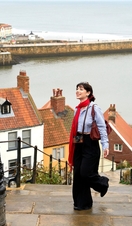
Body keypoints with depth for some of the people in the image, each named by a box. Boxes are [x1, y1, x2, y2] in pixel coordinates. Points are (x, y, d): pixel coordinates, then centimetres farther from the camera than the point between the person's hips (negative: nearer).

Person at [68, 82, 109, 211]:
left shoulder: (94, 108, -10)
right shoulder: (77, 109, 11)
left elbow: (102, 127, -15)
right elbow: (75, 129, 13)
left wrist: (105, 145, -24)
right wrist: (73, 143, 13)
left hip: (90, 145, -7)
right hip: (78, 145, 7)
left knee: (86, 173, -10)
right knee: (77, 174, 5)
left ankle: (103, 183, 21)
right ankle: (81, 202, 16)